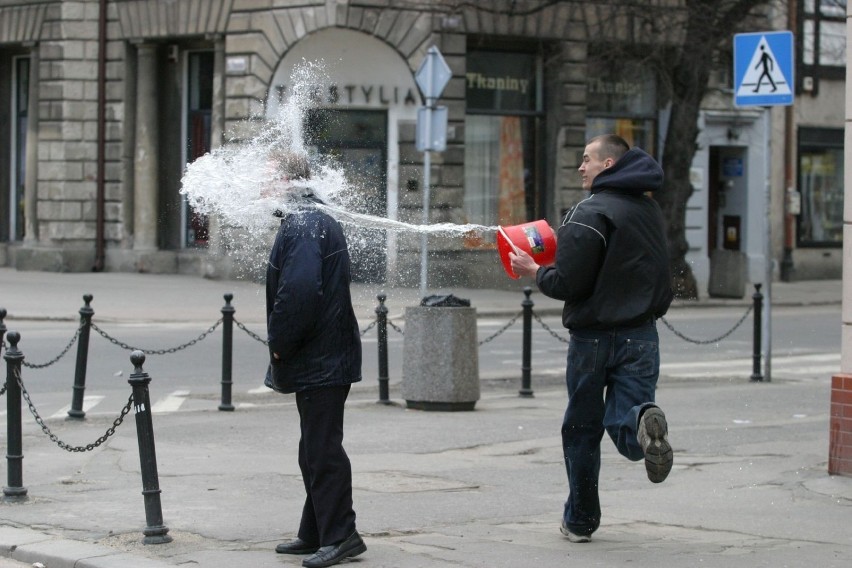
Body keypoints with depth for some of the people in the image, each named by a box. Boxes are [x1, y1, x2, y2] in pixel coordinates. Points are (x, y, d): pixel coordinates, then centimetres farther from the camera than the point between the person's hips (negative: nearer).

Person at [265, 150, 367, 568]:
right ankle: (316, 534, 23)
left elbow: (298, 291, -28)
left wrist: (279, 343, -17)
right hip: (322, 359, 11)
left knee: (323, 449, -7)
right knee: (316, 450, 16)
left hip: (319, 361, -11)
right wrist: (283, 344, 18)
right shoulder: (320, 221, 18)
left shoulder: (302, 227, -17)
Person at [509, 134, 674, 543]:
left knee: (582, 429, 10)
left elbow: (567, 284, -18)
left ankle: (580, 520, 18)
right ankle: (643, 421, -34)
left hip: (594, 336, -5)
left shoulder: (590, 213, -15)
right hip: (641, 333, 5)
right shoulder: (649, 209, 10)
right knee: (623, 421, 2)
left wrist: (534, 272, 0)